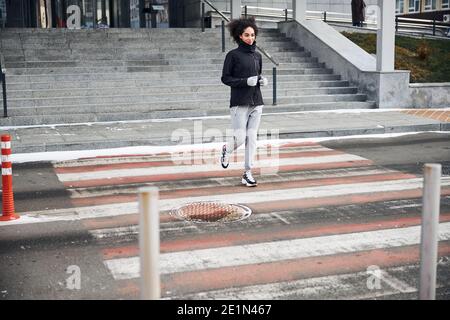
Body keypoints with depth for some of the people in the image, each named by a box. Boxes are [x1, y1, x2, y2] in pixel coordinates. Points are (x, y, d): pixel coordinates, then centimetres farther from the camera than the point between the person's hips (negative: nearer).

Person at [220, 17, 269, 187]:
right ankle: (227, 150, 26)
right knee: (240, 137, -8)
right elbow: (225, 78, -4)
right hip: (239, 103, -5)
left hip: (256, 102, 5)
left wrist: (262, 80, 1)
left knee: (252, 137, 3)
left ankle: (248, 173, 9)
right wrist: (245, 81, -16)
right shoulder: (233, 55, -3)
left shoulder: (257, 55, 13)